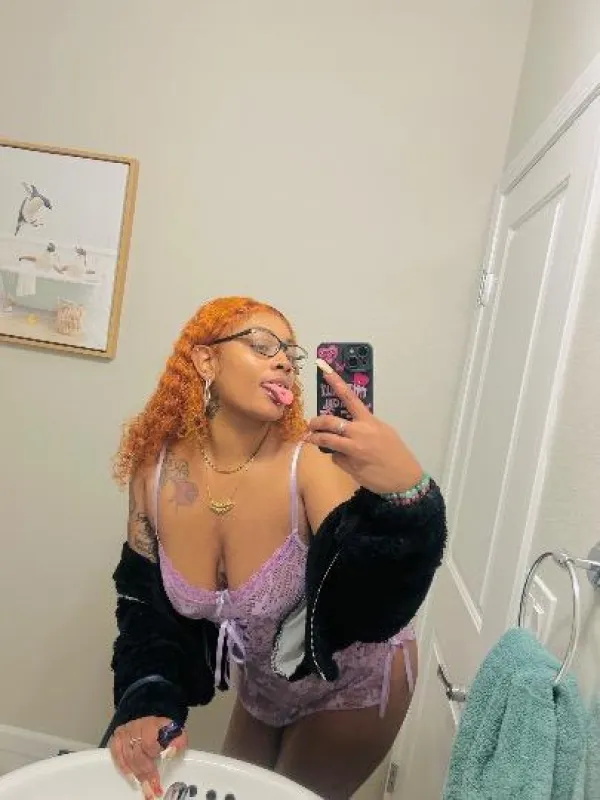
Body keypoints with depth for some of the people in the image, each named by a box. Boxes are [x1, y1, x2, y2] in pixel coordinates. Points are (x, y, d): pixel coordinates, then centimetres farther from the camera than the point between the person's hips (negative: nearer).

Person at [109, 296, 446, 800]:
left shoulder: (312, 463, -31)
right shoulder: (154, 470, -17)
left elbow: (369, 611, -40)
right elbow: (146, 607, -7)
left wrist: (406, 496, -58)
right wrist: (147, 705, -21)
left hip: (354, 681, -4)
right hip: (264, 679, 4)